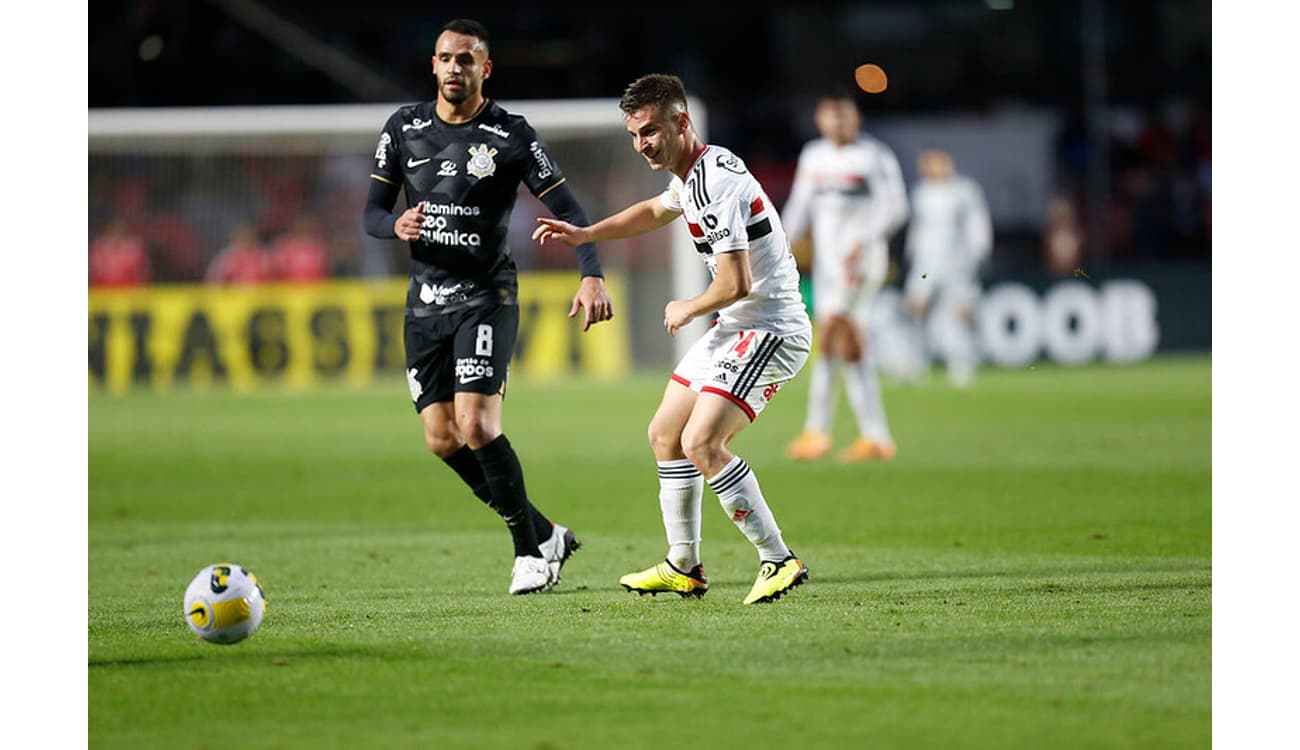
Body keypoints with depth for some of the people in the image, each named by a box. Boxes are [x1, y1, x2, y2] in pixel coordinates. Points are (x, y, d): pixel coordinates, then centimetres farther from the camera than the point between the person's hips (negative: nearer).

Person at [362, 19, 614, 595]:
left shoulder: (511, 136, -6)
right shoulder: (404, 128, 5)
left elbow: (568, 210, -5)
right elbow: (371, 212, 11)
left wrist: (592, 276, -19)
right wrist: (396, 225, -13)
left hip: (486, 295, -5)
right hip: (425, 299, 5)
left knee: (476, 426, -18)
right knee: (442, 440, 0)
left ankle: (531, 550, 0)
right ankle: (545, 536, 15)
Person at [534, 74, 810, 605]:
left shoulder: (714, 182, -23)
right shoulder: (694, 174, 10)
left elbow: (735, 283, -27)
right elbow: (657, 210, 35)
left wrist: (688, 310, -7)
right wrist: (585, 234, 27)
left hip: (770, 329, -11)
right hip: (735, 328, 11)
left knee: (701, 442, -23)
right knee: (665, 435, 16)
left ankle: (779, 561, -16)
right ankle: (684, 568, 26)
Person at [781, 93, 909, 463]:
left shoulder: (874, 155, -6)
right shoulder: (813, 155, 13)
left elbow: (894, 207, -10)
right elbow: (800, 206, 20)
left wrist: (863, 242, -21)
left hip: (861, 260, -7)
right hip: (826, 261, 7)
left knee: (829, 333, -16)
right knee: (850, 345, 5)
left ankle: (817, 430, -12)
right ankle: (877, 438, 8)